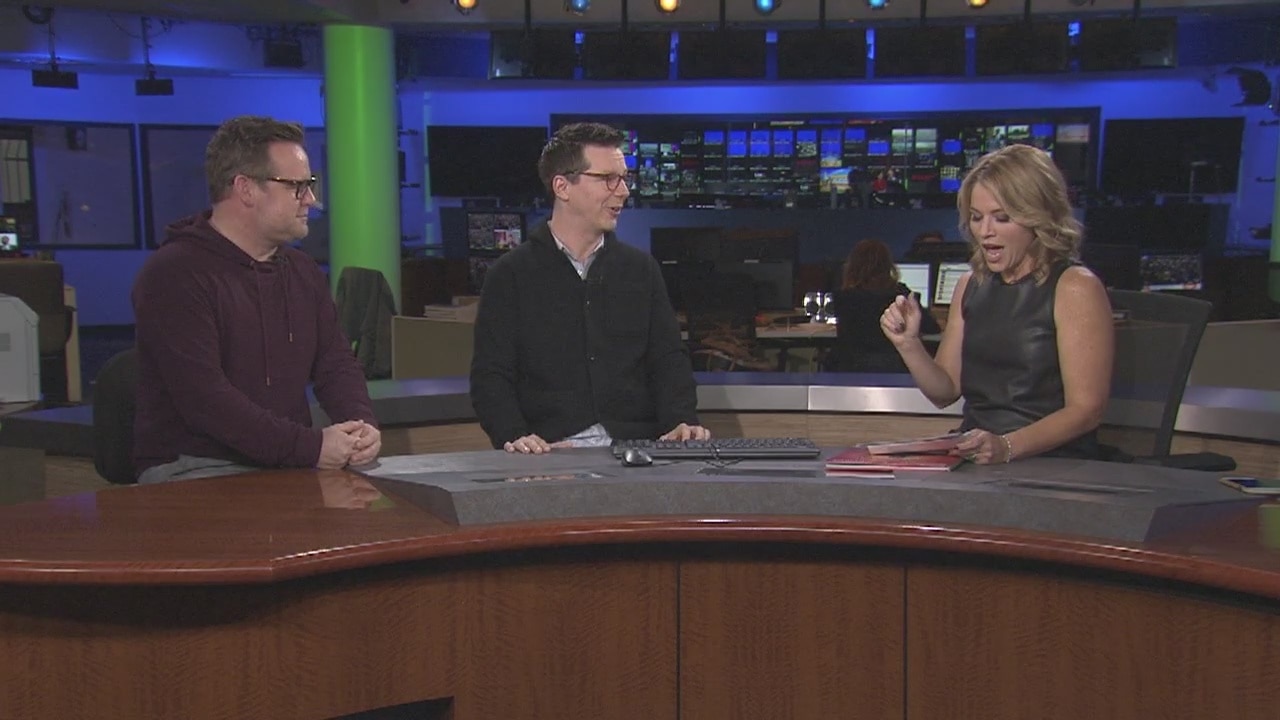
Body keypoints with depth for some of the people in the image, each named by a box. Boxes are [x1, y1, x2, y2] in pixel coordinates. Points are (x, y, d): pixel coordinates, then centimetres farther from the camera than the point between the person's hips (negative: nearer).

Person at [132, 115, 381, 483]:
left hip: (289, 465, 7)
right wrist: (310, 447, -23)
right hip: (195, 471, -7)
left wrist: (362, 425, -8)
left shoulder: (303, 271, 14)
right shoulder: (174, 275, -12)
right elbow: (203, 399, -20)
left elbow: (336, 362, 14)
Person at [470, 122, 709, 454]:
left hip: (635, 448, 3)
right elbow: (491, 376, 1)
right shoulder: (510, 276, 6)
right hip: (549, 453, -2)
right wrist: (516, 436, -18)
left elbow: (668, 358, 12)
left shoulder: (641, 269, 16)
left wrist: (682, 422, -8)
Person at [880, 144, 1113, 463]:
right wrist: (908, 344, -2)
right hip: (974, 465, 6)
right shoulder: (971, 285, 14)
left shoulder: (1075, 288, -6)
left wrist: (1007, 447, -24)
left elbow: (1086, 409, -11)